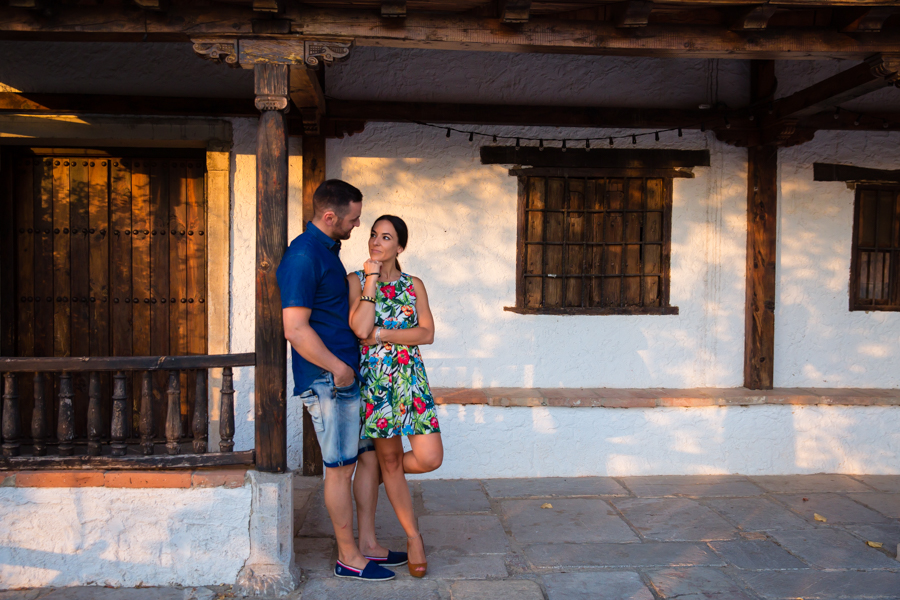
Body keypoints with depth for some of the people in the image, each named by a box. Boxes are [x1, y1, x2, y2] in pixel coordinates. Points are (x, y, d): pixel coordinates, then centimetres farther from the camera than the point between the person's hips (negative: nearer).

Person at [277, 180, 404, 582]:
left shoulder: (327, 249, 15)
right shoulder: (303, 257, -17)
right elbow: (296, 329, -23)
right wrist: (338, 368, -17)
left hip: (350, 374, 10)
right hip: (328, 380, -10)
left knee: (369, 455, 14)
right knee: (341, 467, 1)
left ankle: (368, 545, 26)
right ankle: (349, 558, 16)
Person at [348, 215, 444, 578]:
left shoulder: (414, 286, 7)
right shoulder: (356, 281, 1)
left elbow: (427, 333, -5)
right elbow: (359, 328, -16)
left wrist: (380, 334, -13)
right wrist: (372, 280, -13)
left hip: (410, 378, 2)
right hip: (373, 380, -1)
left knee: (429, 459, -7)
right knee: (389, 460, 7)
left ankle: (384, 472, 27)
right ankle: (413, 537, 24)